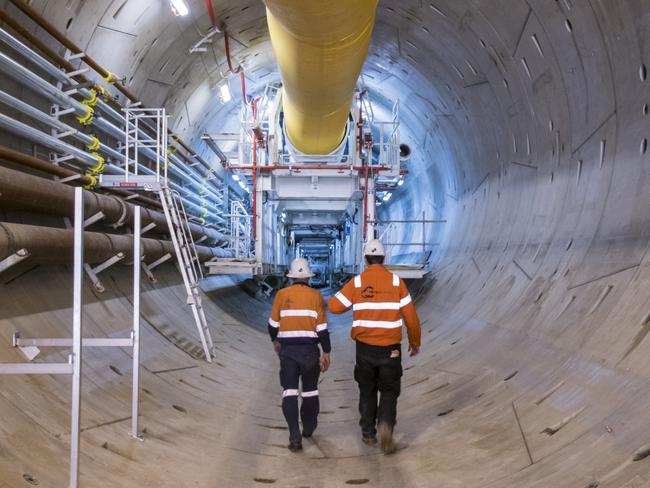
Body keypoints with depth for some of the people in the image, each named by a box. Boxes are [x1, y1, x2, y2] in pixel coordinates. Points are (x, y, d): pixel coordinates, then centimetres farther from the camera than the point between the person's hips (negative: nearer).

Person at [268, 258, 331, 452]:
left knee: (289, 391, 1)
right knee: (310, 390, 18)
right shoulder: (315, 296, -3)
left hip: (287, 349, 0)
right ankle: (308, 428, 33)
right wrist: (326, 352, 1)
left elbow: (273, 323, 5)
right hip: (309, 349, 0)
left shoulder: (282, 294, 0)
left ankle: (294, 435, -11)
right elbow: (322, 328, -6)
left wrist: (275, 340, 23)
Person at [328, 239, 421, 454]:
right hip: (390, 348, -1)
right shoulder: (396, 281, -3)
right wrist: (415, 342, 12)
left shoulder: (357, 282, -3)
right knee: (389, 391, 11)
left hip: (365, 347, 1)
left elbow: (334, 306, 0)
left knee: (367, 391, 18)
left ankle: (368, 433, 22)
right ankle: (385, 425, -13)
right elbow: (410, 316, -1)